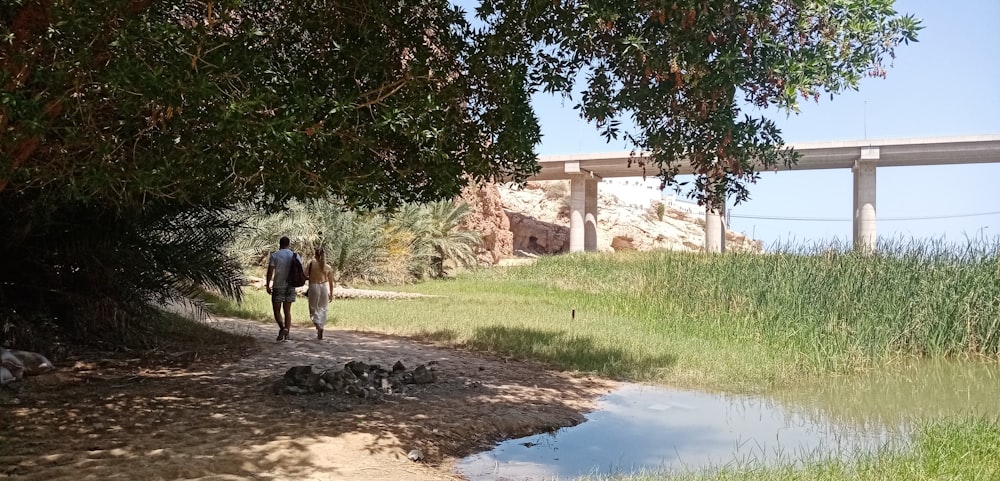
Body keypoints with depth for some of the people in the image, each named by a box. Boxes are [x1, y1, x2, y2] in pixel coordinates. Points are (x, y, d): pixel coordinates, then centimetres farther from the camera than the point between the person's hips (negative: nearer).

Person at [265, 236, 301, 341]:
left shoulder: (274, 255, -6)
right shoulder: (295, 256, 3)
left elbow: (270, 272, -9)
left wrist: (267, 285, -1)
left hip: (278, 286, -3)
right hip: (291, 286, 3)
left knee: (277, 310, 7)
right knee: (287, 311, 10)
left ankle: (282, 327, -18)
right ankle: (287, 334, 3)